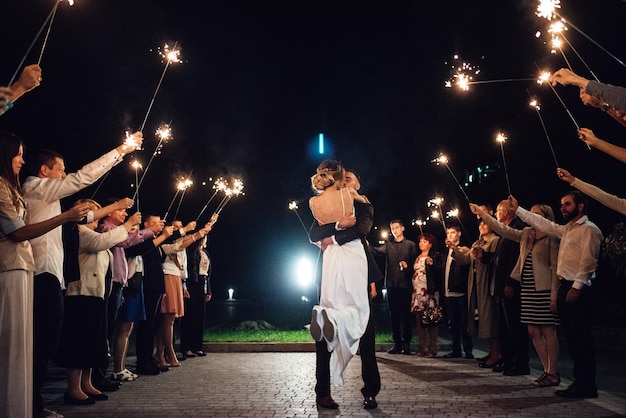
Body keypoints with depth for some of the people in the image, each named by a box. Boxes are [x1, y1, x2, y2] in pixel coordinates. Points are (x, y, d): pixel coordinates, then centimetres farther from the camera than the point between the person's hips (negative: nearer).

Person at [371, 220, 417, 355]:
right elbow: (378, 251, -5)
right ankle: (397, 343, 9)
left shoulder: (410, 245, 9)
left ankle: (406, 344, 4)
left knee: (406, 315, -2)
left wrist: (408, 267, -14)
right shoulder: (388, 245, 15)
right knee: (394, 315, 4)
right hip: (391, 284, 3)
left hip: (405, 284, -2)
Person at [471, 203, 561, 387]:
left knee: (547, 331, -2)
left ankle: (553, 374, 6)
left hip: (543, 291, -7)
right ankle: (547, 370, 16)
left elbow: (555, 268, -9)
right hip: (527, 290, 7)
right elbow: (504, 230, 10)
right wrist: (482, 214, 4)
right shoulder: (526, 234, 13)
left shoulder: (551, 238, -5)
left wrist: (554, 295, -13)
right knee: (534, 332, 8)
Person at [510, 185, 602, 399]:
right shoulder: (567, 229, 20)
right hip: (565, 287, 9)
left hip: (577, 290, -9)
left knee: (581, 337, -5)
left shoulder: (588, 229, -7)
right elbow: (542, 223, 25)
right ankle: (579, 381, 18)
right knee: (571, 337, 11)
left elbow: (588, 261, -15)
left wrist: (577, 287, -20)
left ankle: (587, 386, 2)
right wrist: (517, 209, 24)